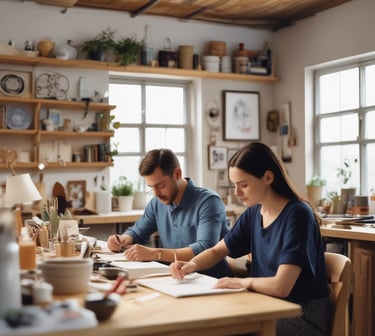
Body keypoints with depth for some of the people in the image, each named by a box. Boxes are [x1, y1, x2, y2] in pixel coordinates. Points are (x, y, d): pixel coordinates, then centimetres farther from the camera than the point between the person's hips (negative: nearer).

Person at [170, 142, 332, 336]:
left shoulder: (296, 215, -20)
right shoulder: (253, 213, 2)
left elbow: (281, 286, -28)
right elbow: (217, 251, 14)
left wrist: (242, 282, -11)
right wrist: (191, 265, -6)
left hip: (303, 316, -6)